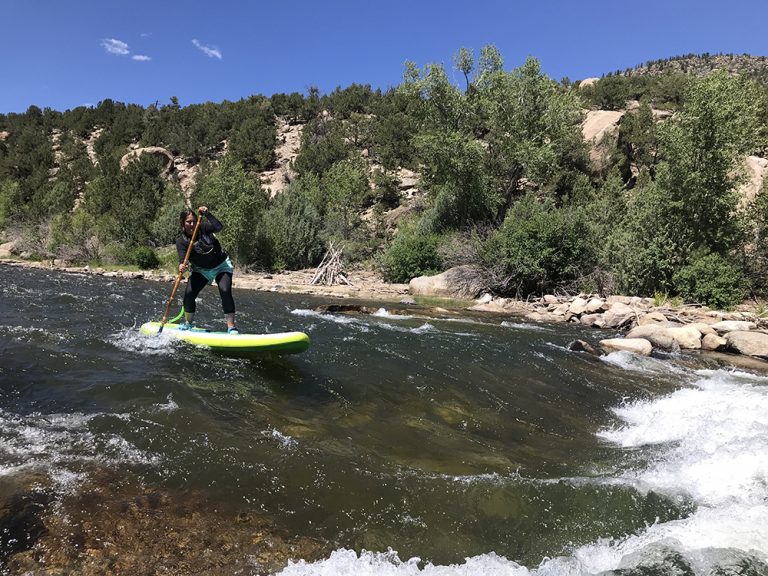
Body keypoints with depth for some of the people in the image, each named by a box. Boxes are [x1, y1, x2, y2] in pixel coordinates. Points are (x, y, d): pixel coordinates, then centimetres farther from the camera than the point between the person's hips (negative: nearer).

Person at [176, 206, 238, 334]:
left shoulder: (203, 228, -15)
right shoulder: (181, 240, -13)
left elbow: (219, 227, -34)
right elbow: (183, 258, -27)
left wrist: (207, 214, -45)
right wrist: (181, 266, -49)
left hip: (221, 265, -2)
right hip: (201, 270, 2)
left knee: (225, 292, -21)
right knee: (189, 294, -10)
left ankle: (231, 327, -19)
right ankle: (188, 324, 14)